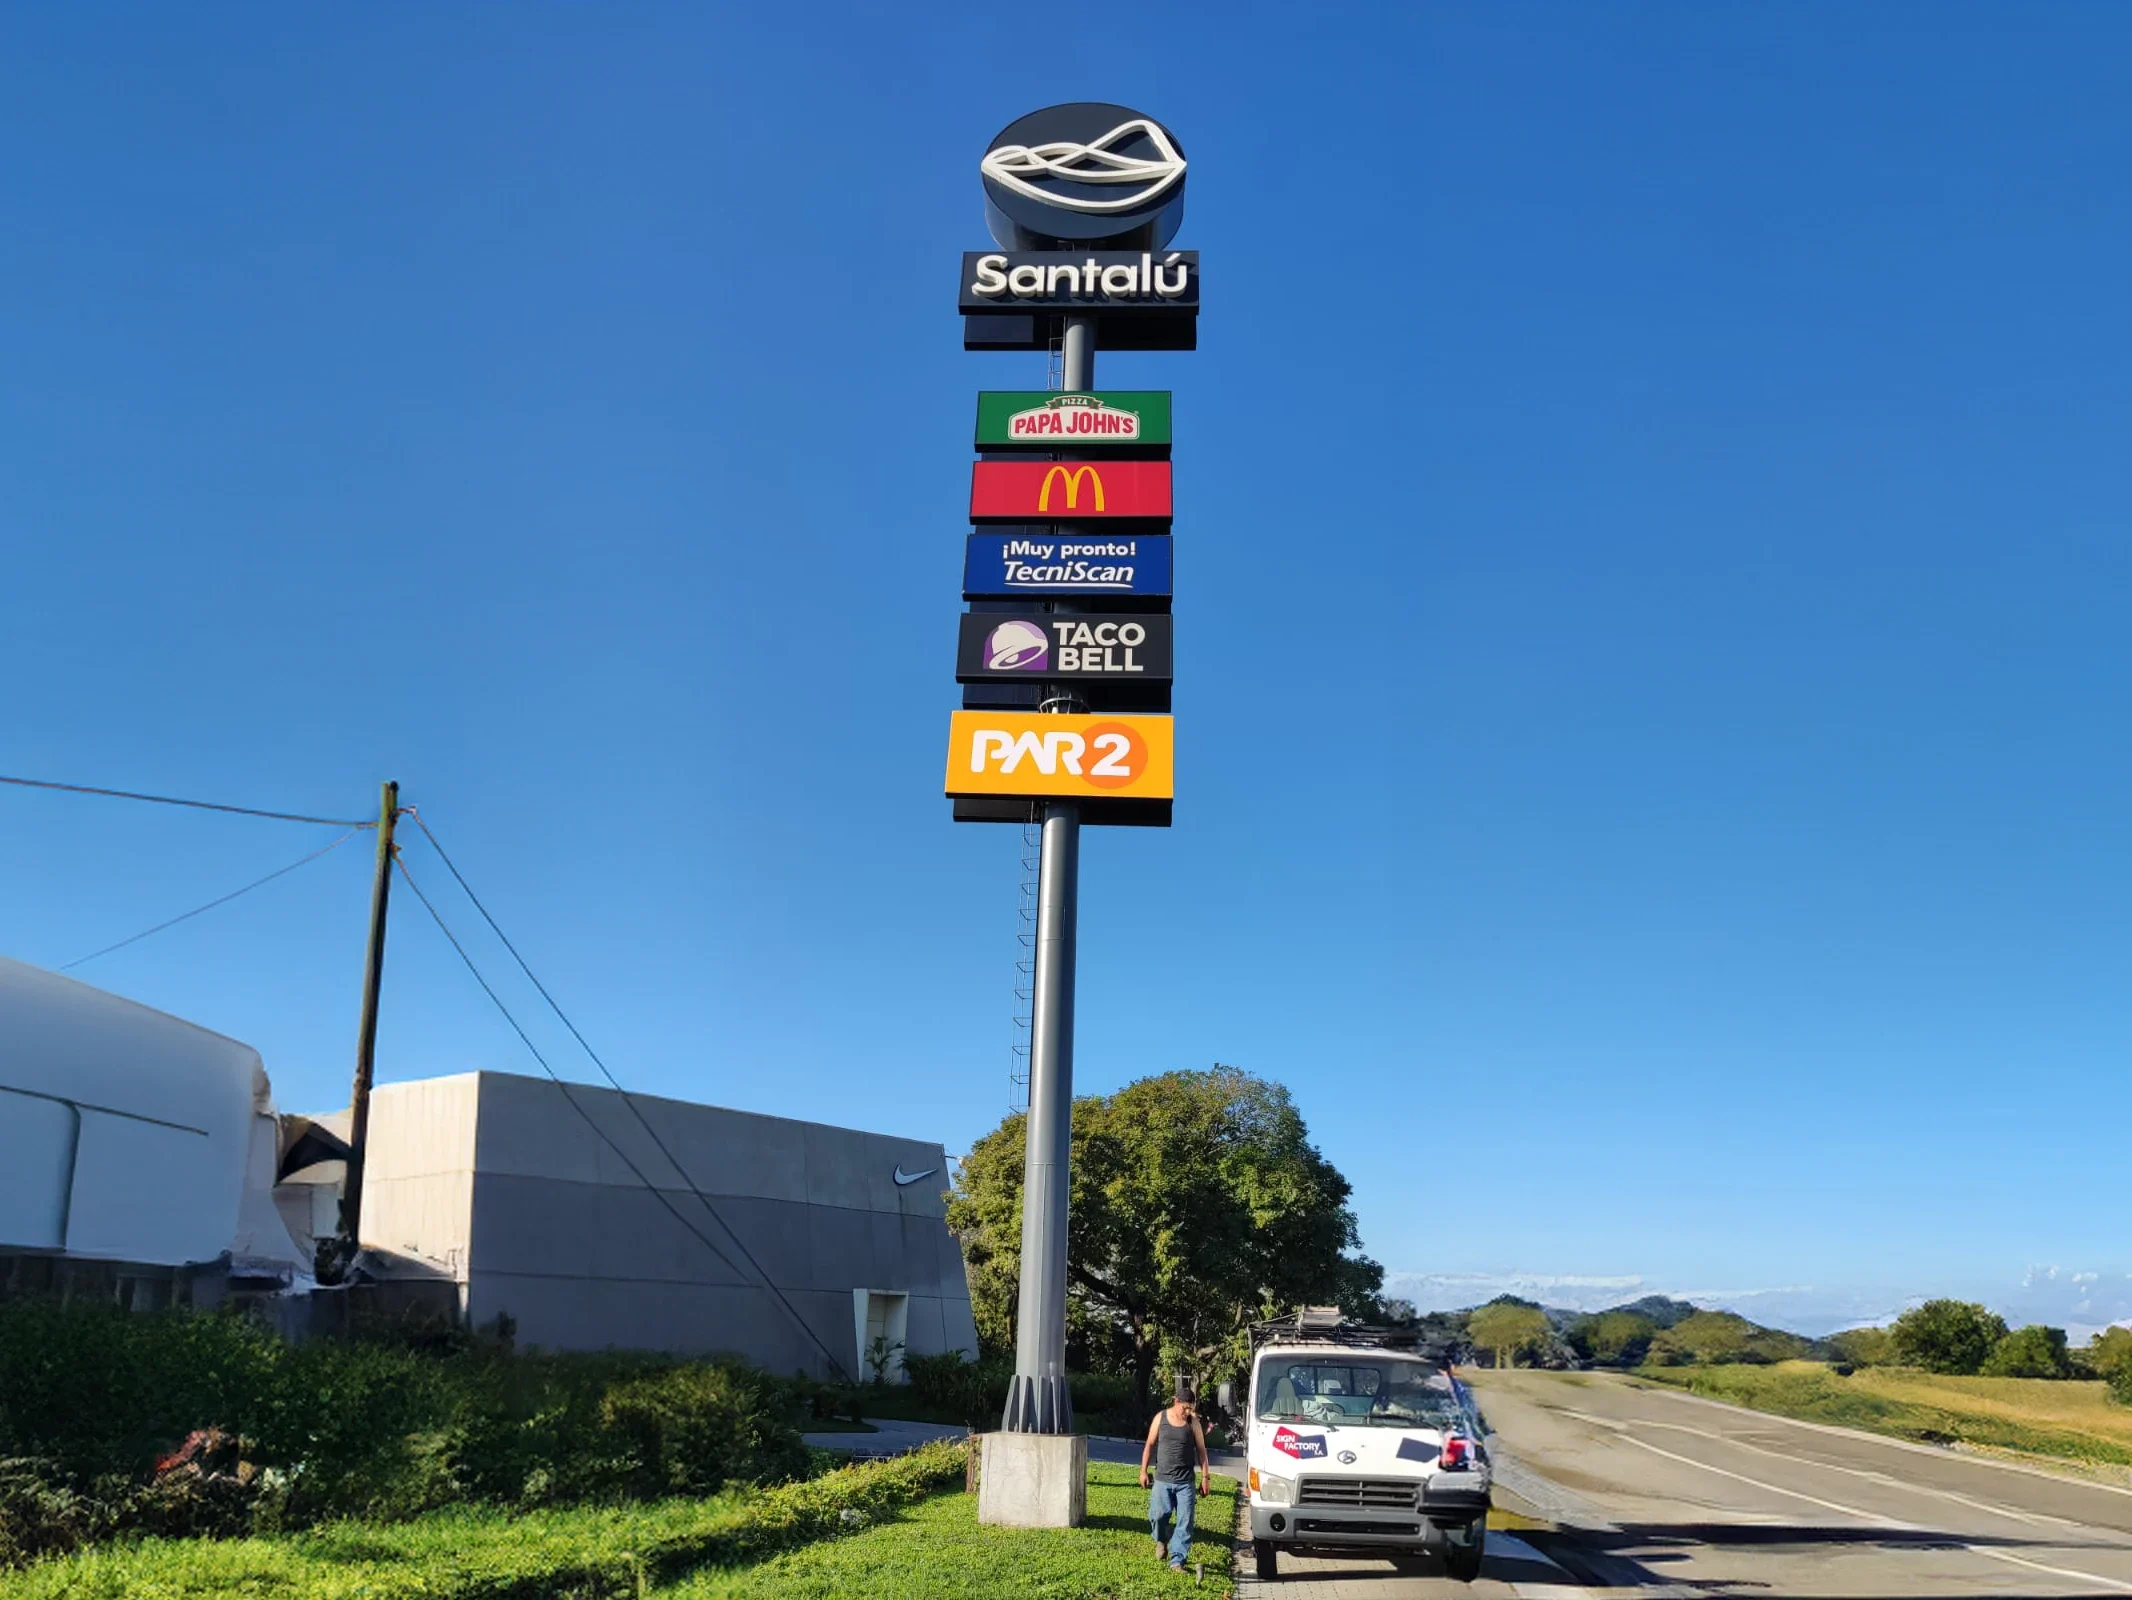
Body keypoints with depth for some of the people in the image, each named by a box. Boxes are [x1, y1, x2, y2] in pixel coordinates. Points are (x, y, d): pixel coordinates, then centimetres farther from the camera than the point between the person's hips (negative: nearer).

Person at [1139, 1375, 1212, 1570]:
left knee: (1184, 1522, -5)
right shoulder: (1161, 1418, 1)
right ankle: (1161, 1540, 25)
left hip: (1185, 1482, 0)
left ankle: (1177, 1559, 0)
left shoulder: (1193, 1422, 0)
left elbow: (1201, 1450, 5)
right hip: (1162, 1479, 0)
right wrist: (1143, 1471, 6)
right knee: (1157, 1515, -7)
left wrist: (1205, 1476, 1)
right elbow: (1149, 1445, 9)